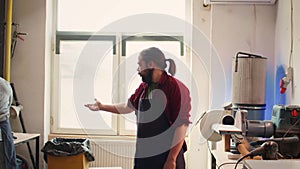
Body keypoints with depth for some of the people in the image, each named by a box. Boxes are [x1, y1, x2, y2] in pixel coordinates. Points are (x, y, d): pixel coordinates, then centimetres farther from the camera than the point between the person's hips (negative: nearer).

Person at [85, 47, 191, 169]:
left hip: (165, 157, -7)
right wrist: (101, 107, 33)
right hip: (142, 156, 7)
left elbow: (181, 125, -17)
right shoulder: (143, 87, 10)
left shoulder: (175, 88, -13)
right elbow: (128, 107, 27)